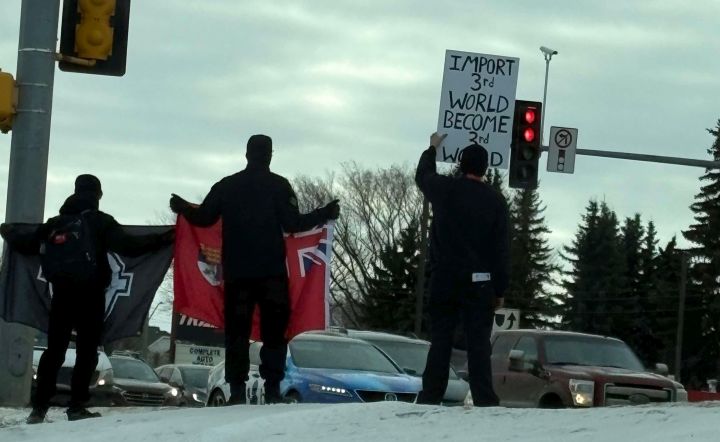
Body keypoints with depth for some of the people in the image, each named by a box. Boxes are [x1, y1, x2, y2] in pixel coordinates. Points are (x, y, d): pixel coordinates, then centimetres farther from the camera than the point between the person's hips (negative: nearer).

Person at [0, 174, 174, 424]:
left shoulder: (56, 222, 10)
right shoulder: (101, 222, -3)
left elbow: (28, 245, 17)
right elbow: (127, 246, -15)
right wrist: (164, 239, -10)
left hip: (61, 293, 4)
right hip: (90, 295, -4)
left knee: (54, 350, 5)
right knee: (87, 351, -1)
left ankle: (39, 408, -1)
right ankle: (77, 405, -9)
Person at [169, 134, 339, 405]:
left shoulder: (227, 186, 7)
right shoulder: (278, 186, -2)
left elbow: (204, 217, 7)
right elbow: (292, 223, -8)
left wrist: (182, 208, 27)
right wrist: (326, 214, 4)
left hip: (236, 272, 2)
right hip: (271, 271, -2)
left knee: (237, 331, 3)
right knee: (274, 330, 1)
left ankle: (237, 390, -3)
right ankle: (272, 388, -7)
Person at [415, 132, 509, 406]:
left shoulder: (444, 189, 0)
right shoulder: (495, 201, -2)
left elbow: (422, 175, 26)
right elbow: (501, 249, -1)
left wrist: (432, 149, 44)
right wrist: (500, 289, 5)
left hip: (445, 280, 1)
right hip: (479, 282, -1)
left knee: (440, 342, 5)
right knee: (478, 343, -2)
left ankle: (430, 397, 1)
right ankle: (484, 401, -7)